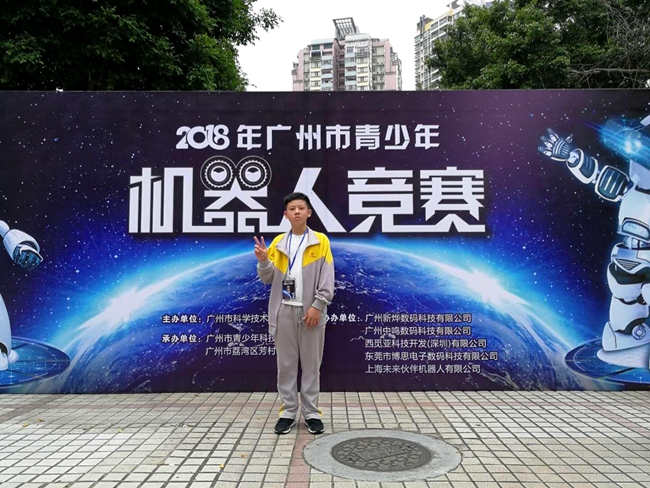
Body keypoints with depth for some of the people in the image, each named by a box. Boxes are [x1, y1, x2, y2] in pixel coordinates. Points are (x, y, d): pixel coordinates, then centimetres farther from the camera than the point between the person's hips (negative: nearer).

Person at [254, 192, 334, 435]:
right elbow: (268, 279, 7)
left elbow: (327, 280, -4)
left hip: (310, 311, -2)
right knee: (286, 364, 9)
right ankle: (288, 412, 20)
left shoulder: (320, 241, 1)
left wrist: (317, 306, -12)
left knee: (311, 364, 7)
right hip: (284, 310, 2)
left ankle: (311, 413, 18)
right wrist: (263, 261, -11)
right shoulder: (278, 243, 9)